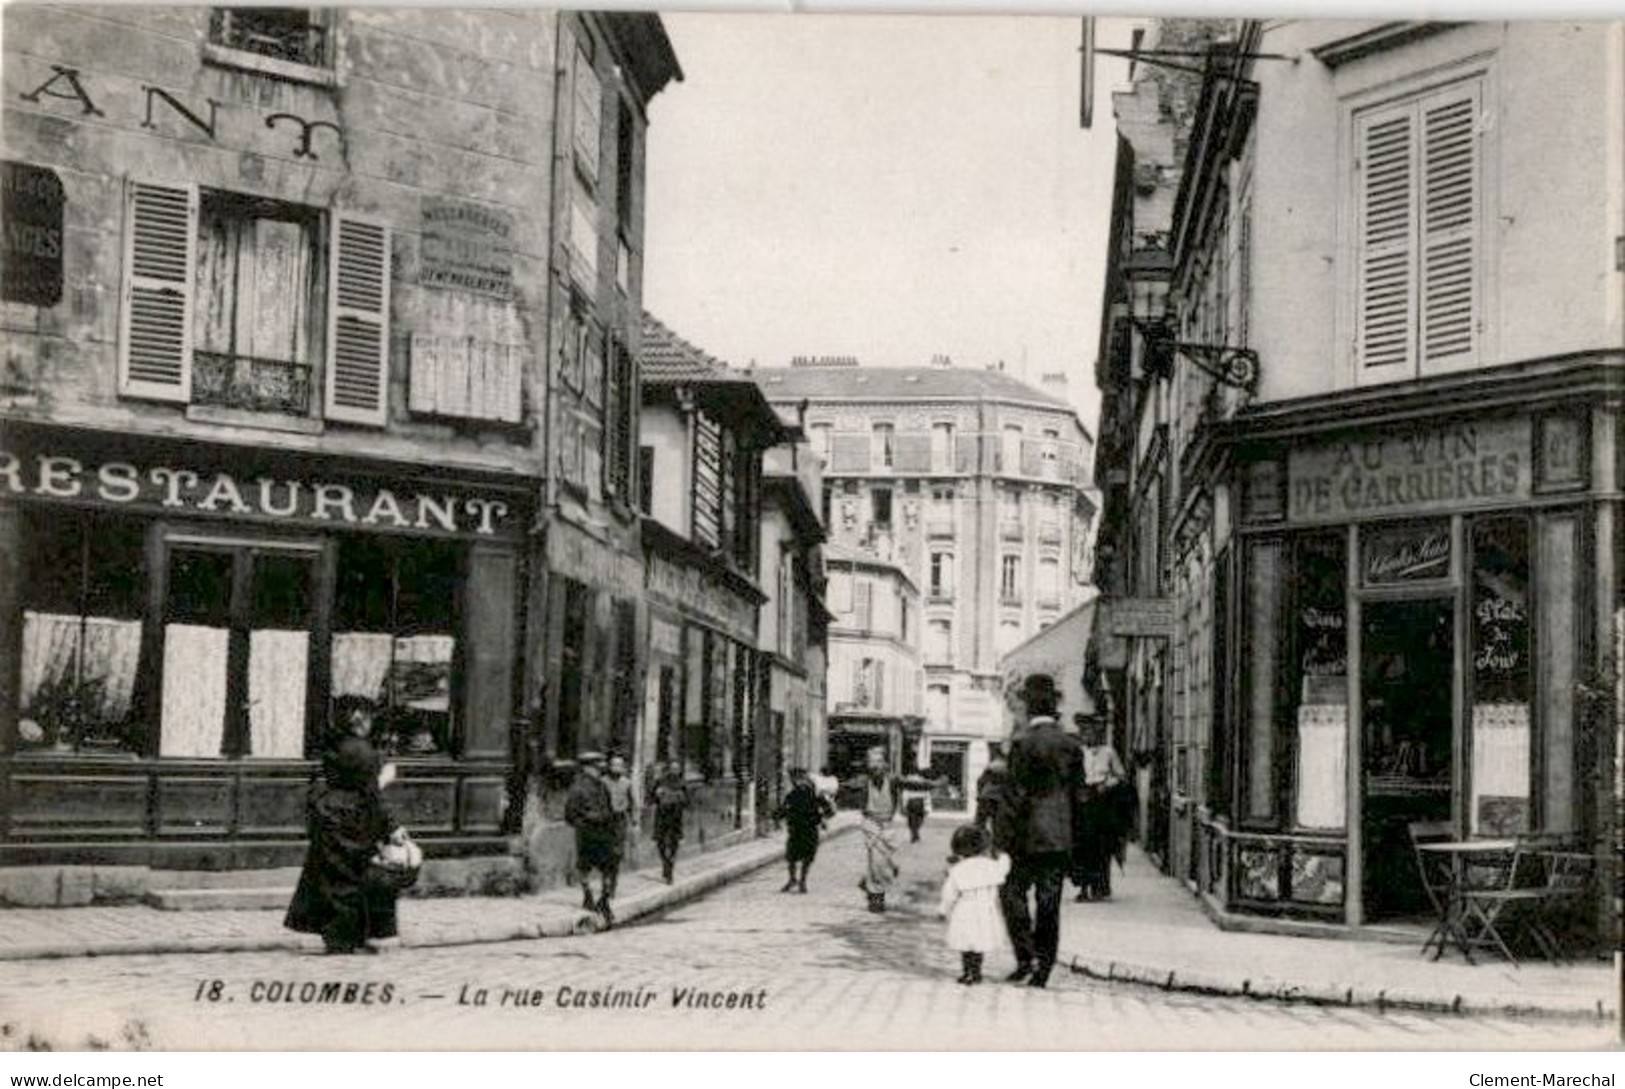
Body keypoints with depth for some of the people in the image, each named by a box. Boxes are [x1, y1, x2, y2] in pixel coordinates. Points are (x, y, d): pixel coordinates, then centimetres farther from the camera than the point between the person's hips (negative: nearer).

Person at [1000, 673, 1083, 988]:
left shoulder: (1023, 745, -12)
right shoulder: (1072, 746, 5)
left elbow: (1017, 798, -13)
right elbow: (1078, 794, 9)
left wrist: (1009, 840, -7)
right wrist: (1071, 838, 16)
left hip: (1031, 838, -5)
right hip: (1061, 840, 5)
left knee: (1014, 892, 10)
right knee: (1049, 904, 9)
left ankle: (1026, 956, -2)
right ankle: (1043, 969, 11)